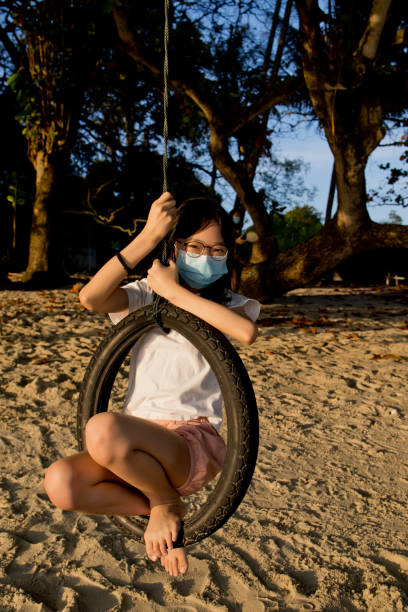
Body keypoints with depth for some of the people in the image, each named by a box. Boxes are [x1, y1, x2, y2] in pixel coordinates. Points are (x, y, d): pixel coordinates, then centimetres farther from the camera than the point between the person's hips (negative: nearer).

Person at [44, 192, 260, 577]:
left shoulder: (230, 305, 7)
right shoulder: (146, 296, 13)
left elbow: (246, 331, -21)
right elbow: (91, 298, -10)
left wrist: (174, 290, -14)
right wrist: (148, 236, -11)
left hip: (195, 441, -3)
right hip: (139, 439, 4)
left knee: (102, 430, -33)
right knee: (60, 484, -25)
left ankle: (167, 504, -4)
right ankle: (161, 510, 0)